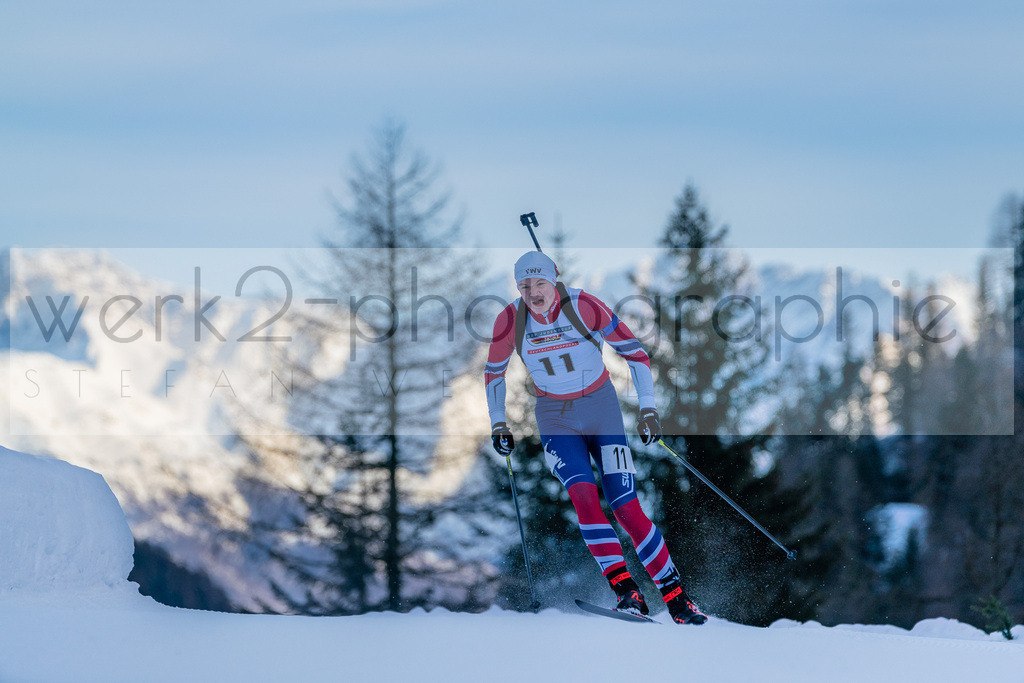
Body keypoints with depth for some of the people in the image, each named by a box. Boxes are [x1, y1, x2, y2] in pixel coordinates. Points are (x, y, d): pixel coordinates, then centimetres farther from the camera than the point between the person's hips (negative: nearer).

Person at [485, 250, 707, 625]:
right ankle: (626, 590, -26)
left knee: (627, 508, -9)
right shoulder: (510, 321, -10)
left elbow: (635, 353, -8)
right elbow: (494, 372, 9)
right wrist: (498, 423, 6)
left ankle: (675, 595, 2)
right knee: (583, 496, -24)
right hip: (556, 418, 1)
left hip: (601, 408, -1)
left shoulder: (584, 307, -17)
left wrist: (647, 408, -14)